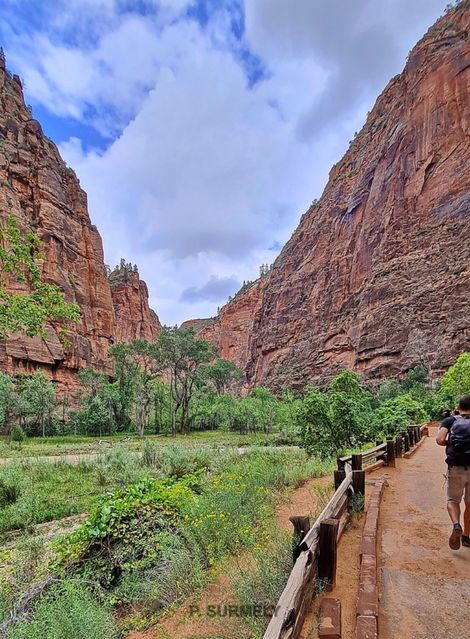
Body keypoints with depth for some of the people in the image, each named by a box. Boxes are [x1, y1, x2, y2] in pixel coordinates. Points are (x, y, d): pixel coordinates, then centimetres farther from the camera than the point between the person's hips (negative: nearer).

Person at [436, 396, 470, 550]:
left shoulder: (450, 420, 5)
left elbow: (439, 440, -11)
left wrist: (450, 443, 10)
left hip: (456, 468, -1)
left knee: (453, 500, 16)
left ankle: (456, 525, -10)